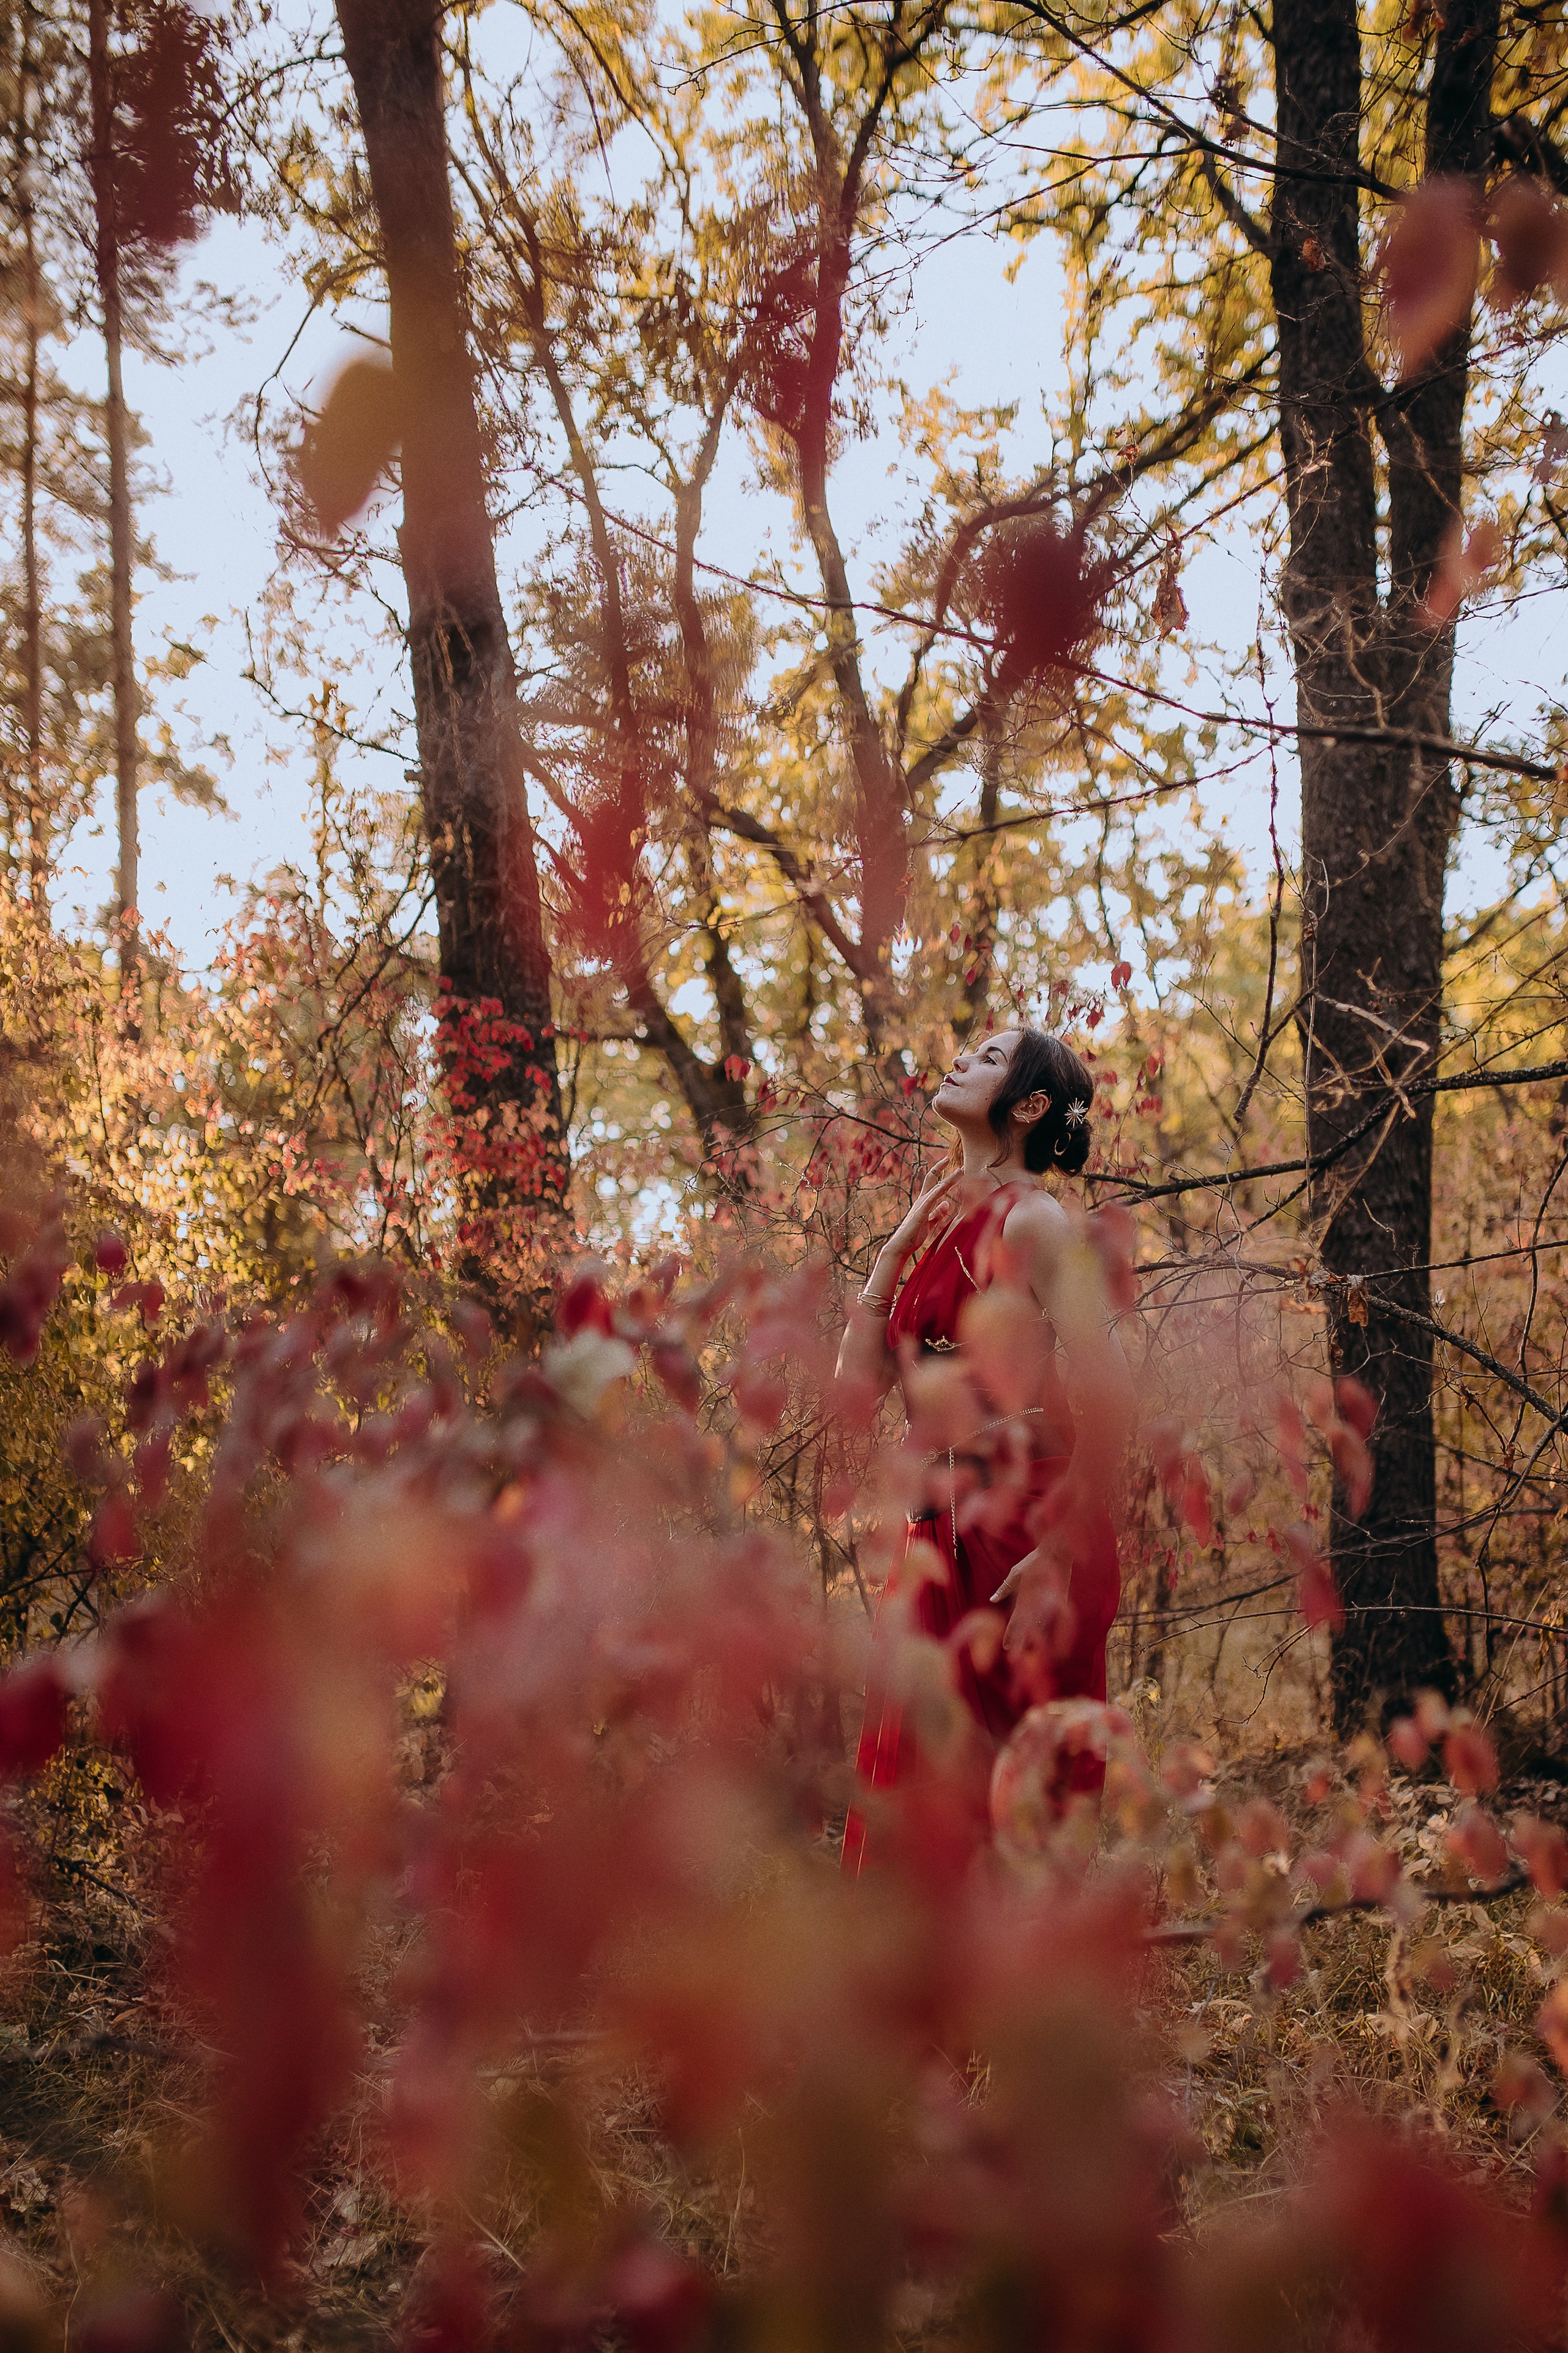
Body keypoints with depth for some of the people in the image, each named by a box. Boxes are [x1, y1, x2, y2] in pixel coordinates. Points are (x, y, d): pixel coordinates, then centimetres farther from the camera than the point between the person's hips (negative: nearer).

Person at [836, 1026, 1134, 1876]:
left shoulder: (1031, 1219, -7)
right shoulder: (943, 1226, 17)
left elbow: (1109, 1395, -15)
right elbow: (859, 1380, 12)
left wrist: (1063, 1555, -16)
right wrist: (896, 1247, 8)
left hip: (1025, 1521, -8)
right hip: (944, 1535, 8)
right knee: (917, 1792, 8)